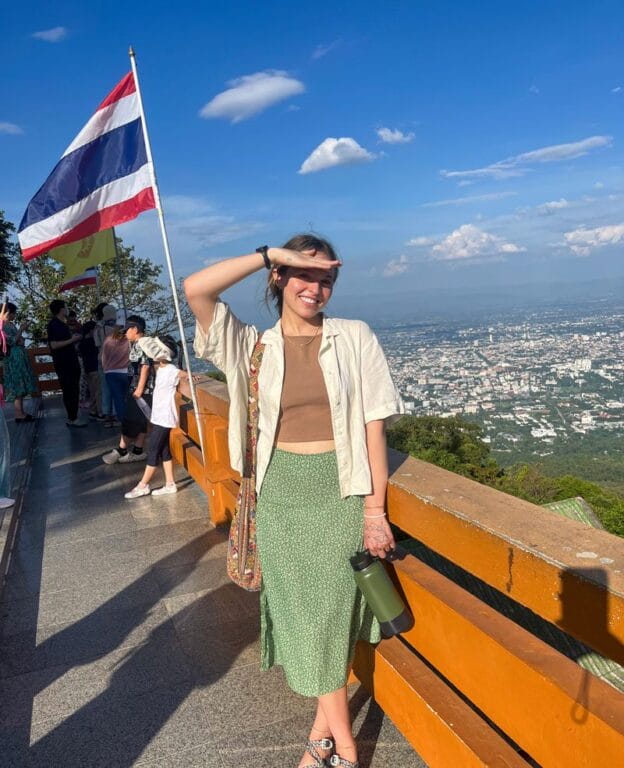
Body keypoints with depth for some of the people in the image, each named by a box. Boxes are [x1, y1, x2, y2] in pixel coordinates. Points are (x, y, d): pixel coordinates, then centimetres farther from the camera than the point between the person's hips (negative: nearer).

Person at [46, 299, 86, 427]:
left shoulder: (63, 324, 16)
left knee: (74, 390, 11)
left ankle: (73, 417, 17)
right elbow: (54, 345, -21)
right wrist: (71, 340, -17)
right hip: (63, 364, -9)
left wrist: (74, 338, 12)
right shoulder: (53, 325, -11)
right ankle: (71, 419, -1)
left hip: (71, 362, 9)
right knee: (69, 391, -6)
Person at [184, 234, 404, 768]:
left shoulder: (355, 337, -1)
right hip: (282, 492, 1)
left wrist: (375, 510, -6)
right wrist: (270, 254, -11)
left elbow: (374, 424, -3)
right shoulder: (253, 347, 1)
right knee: (303, 610, 9)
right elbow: (195, 289, -13)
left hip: (341, 490, -1)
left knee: (331, 610, 5)